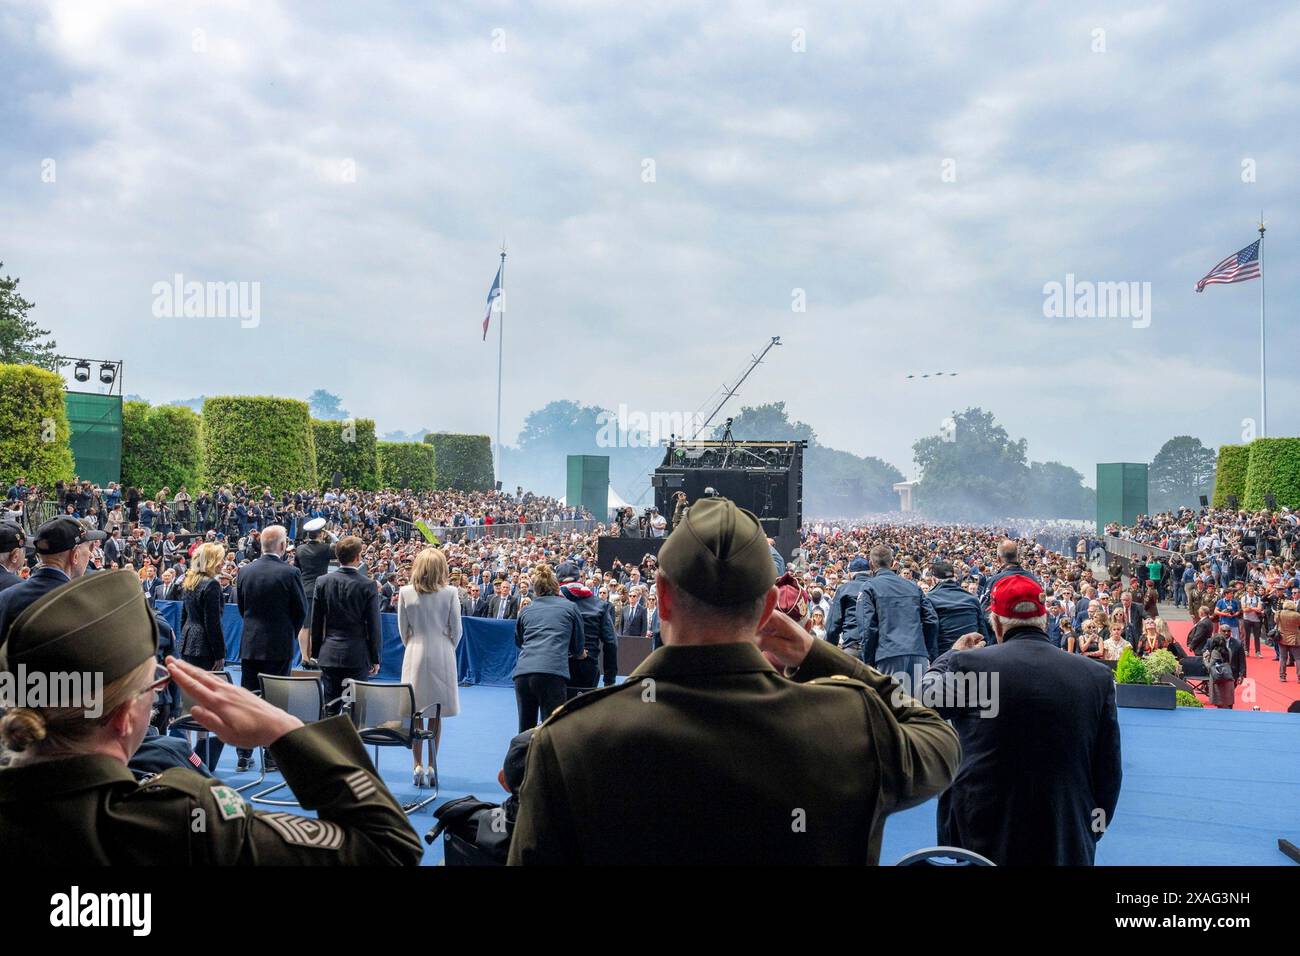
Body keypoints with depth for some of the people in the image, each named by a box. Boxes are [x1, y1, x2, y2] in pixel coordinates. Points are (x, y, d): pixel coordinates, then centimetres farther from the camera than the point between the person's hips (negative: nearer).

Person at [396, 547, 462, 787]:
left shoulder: (405, 592, -5)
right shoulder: (450, 593, -8)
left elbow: (403, 629, 2)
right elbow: (456, 630, -2)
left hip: (415, 655, 1)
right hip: (442, 656, -1)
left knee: (415, 713, 9)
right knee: (436, 715, 8)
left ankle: (418, 766, 11)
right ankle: (432, 766, 11)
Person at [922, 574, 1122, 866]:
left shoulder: (968, 663, -12)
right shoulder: (1097, 676, -5)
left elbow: (928, 698, 7)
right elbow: (1109, 771, 0)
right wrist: (1092, 832, 13)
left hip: (981, 837, -1)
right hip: (1067, 844, 2)